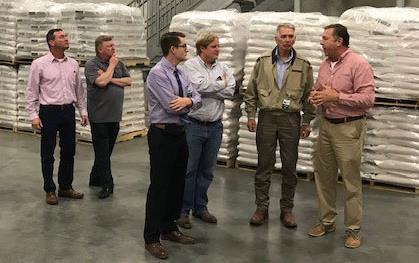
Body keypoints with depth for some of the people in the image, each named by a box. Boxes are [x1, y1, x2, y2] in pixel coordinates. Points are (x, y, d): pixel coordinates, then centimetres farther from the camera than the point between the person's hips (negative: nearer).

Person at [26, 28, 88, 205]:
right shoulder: (39, 64, -7)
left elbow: (79, 89, 13)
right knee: (48, 154, 4)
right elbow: (31, 91, -5)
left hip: (68, 111, 4)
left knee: (68, 151, 10)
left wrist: (83, 111, 11)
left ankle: (65, 187, 25)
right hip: (49, 111, -4)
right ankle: (50, 190, 17)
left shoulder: (73, 64, 7)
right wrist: (33, 115, -10)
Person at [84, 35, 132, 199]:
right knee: (102, 151, -1)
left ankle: (95, 178, 27)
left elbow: (128, 81, 2)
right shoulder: (91, 65, -7)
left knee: (106, 150, 13)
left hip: (115, 115, 6)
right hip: (99, 116, -6)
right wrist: (111, 66, -10)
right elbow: (101, 82, -21)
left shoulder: (119, 64, 11)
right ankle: (107, 184, 4)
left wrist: (111, 79, -10)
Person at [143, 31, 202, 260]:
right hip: (162, 134, -8)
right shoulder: (157, 74, -15)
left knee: (177, 183, 15)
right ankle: (152, 238, 6)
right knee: (159, 186, -4)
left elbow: (197, 99, 4)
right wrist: (189, 102, -2)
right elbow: (171, 106, -21)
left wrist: (188, 100, -19)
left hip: (179, 132, 8)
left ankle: (169, 229, 29)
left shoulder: (181, 74, 11)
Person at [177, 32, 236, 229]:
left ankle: (200, 207, 25)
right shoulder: (190, 66, -7)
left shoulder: (222, 68, 8)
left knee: (207, 170, 13)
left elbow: (231, 91, -4)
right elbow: (200, 85, -22)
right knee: (189, 169, 1)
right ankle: (183, 210, 11)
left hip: (215, 126, 5)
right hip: (193, 125, -5)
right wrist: (221, 84, -7)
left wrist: (209, 89, -13)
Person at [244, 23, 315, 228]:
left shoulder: (303, 65, 3)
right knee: (264, 165, 4)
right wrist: (250, 115, 3)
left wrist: (307, 122, 4)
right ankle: (261, 208, 14)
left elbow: (308, 95, 7)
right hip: (266, 117, 0)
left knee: (290, 167, 5)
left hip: (291, 119, 0)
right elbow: (251, 91, 9)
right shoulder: (263, 62, 4)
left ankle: (287, 209, 17)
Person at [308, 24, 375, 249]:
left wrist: (336, 97, -22)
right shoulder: (325, 64, 9)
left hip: (349, 128, -7)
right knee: (323, 176, 13)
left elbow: (368, 98, -19)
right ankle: (327, 221, 27)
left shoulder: (358, 64, -13)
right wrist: (315, 95, -2)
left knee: (351, 180, 0)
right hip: (326, 125, 7)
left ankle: (353, 229, 11)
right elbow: (317, 88, 22)